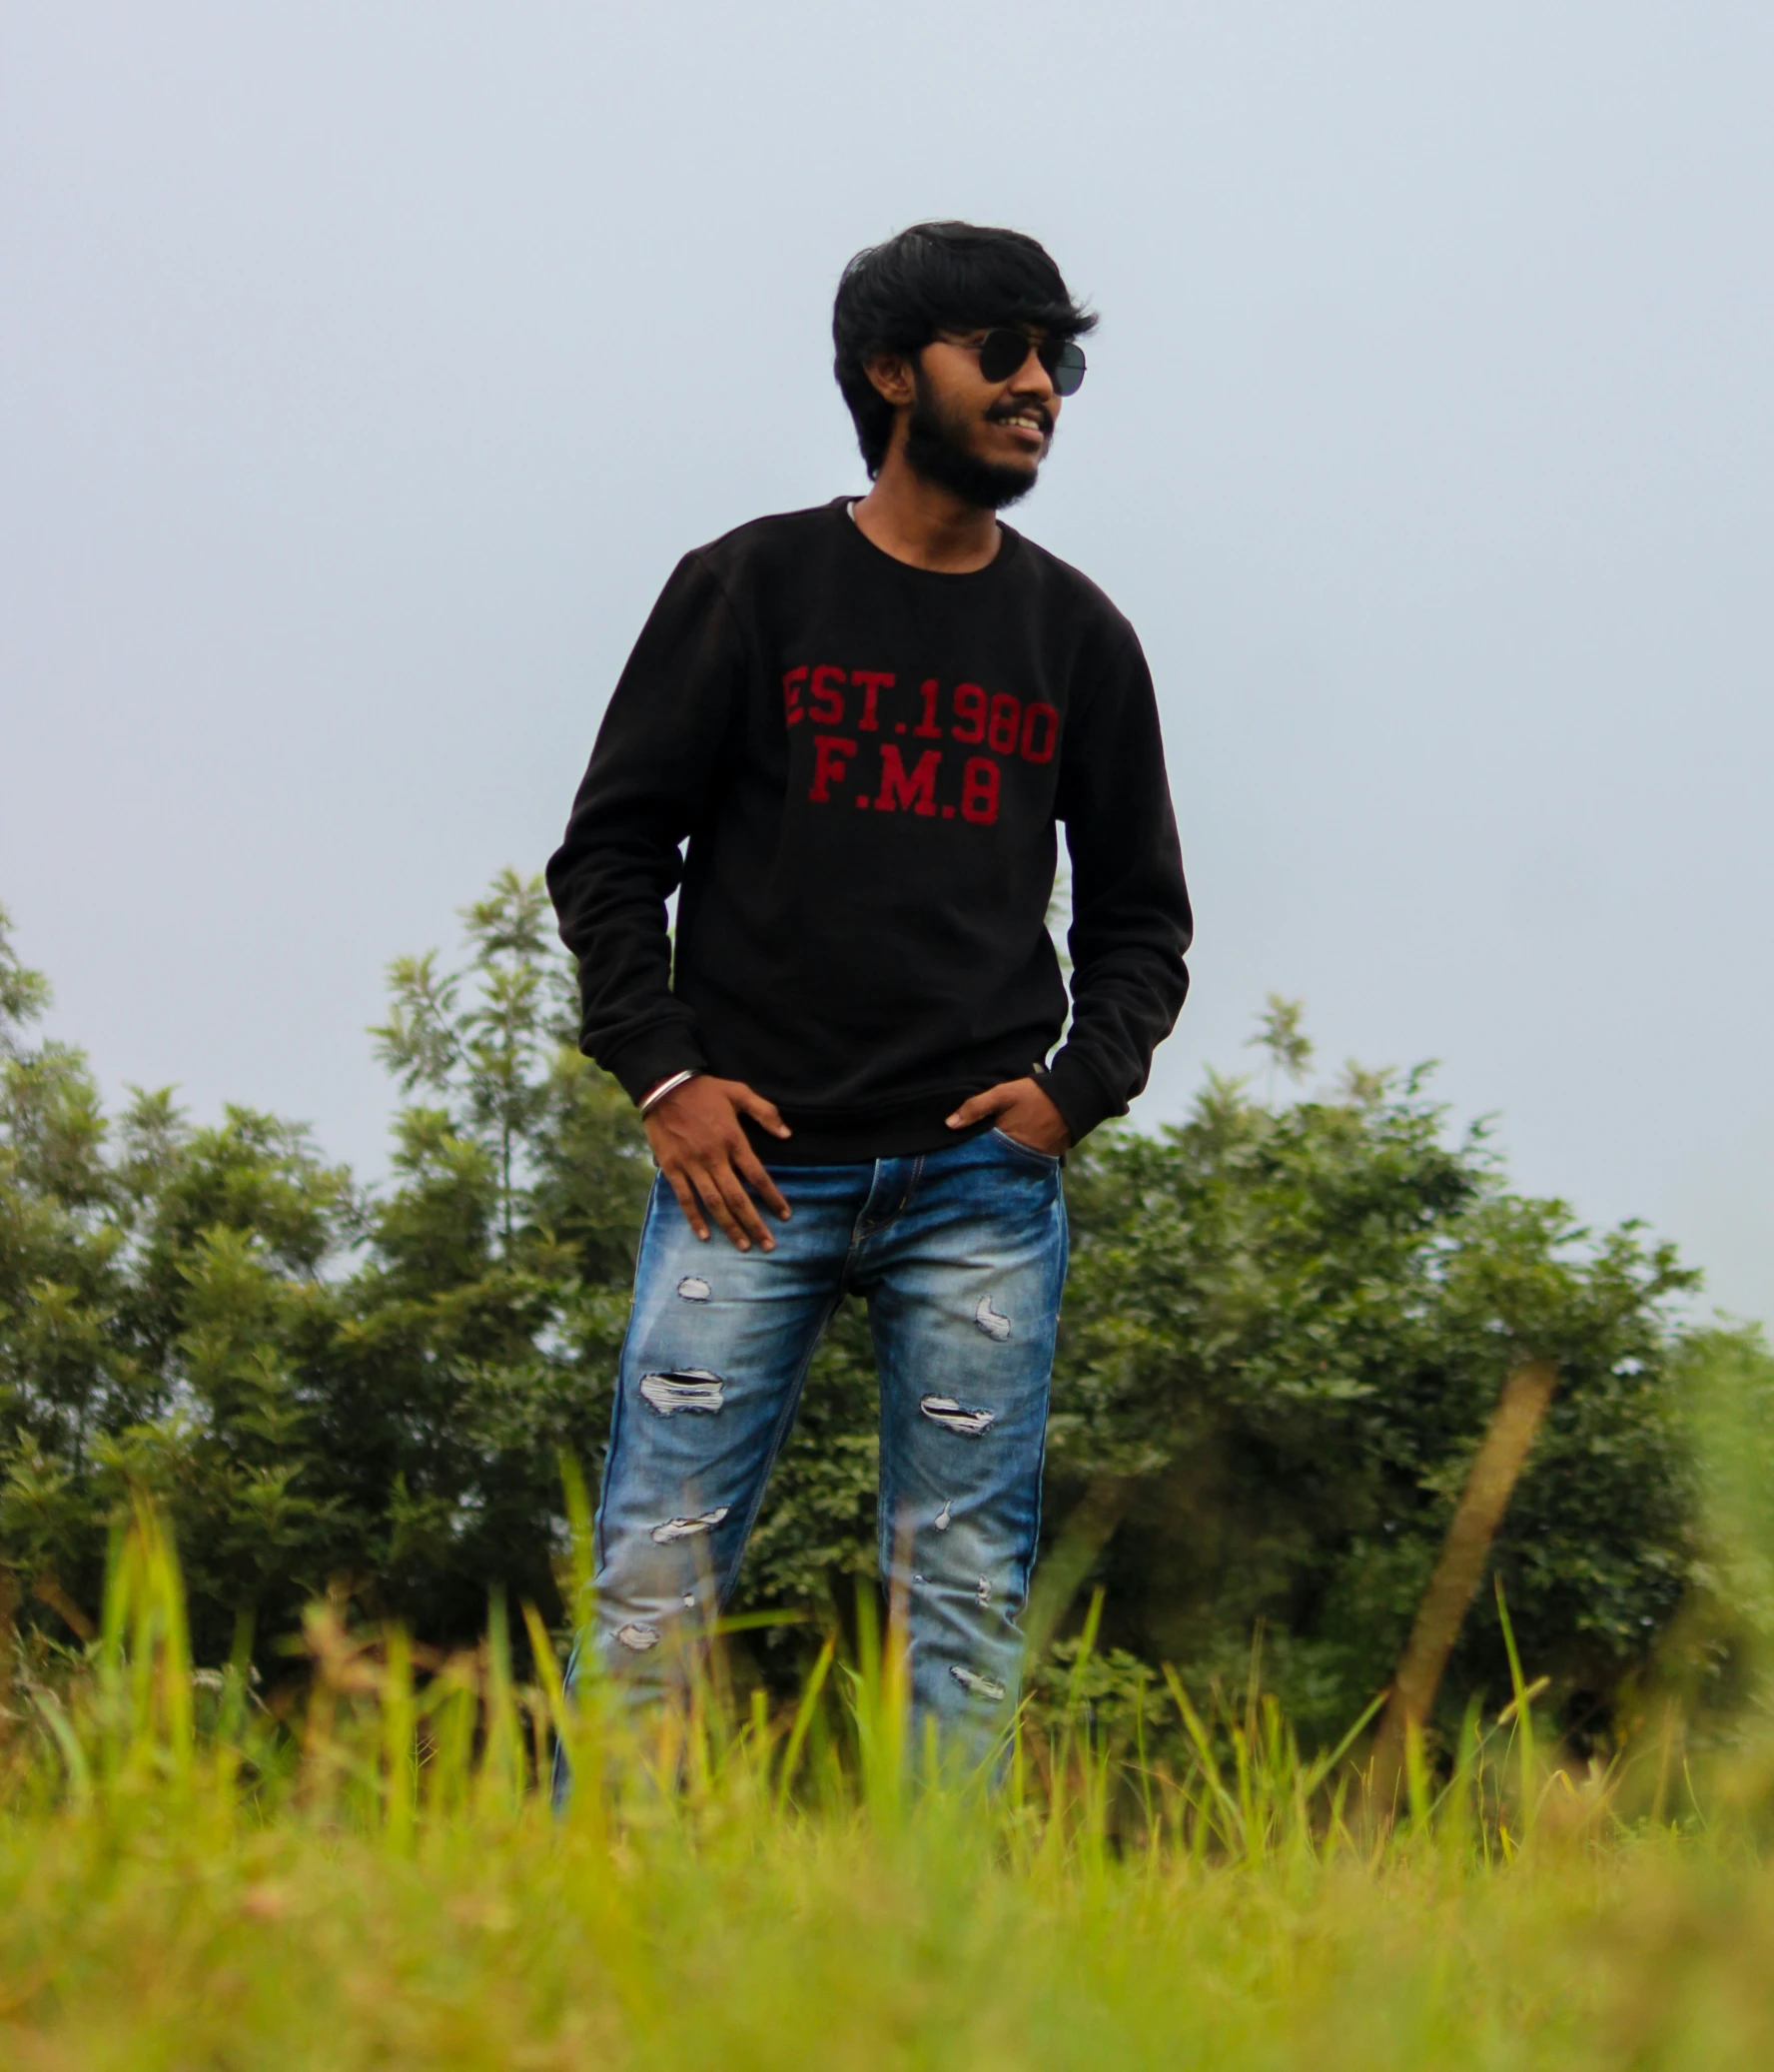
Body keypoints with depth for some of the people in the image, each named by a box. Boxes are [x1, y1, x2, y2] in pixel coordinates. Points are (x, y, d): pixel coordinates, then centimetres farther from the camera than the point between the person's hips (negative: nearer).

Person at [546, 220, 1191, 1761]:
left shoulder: (1079, 637, 13)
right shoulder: (752, 586, 6)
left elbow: (1140, 915, 19)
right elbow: (610, 850, 7)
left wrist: (1078, 1087, 1)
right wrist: (661, 1072, -5)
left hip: (982, 1184, 2)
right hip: (752, 1161, -2)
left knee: (972, 1593, 1)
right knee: (659, 1575, -6)